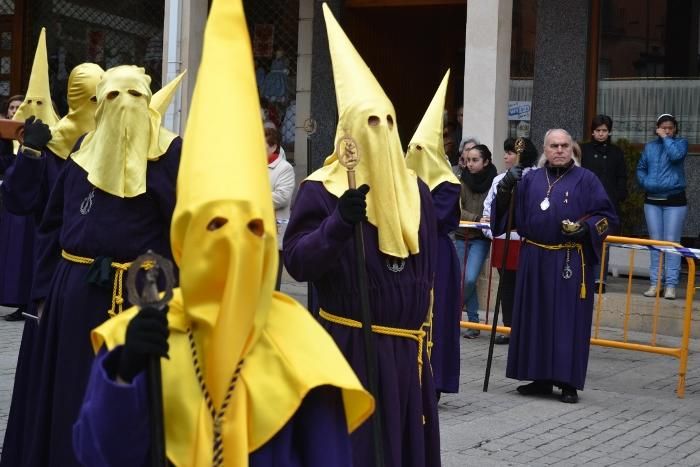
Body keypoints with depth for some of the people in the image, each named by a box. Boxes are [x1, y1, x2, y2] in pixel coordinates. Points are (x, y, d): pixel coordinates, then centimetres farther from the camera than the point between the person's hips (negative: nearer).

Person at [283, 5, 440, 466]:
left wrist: (426, 339, 16)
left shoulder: (416, 190, 9)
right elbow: (296, 262, -14)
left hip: (407, 347, 5)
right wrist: (339, 223, -29)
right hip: (349, 344, -5)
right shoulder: (321, 190, -7)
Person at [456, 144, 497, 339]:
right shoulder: (463, 182, 0)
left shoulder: (494, 183, -8)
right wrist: (477, 218, -17)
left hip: (481, 238, -3)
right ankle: (473, 322, 19)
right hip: (462, 236, 3)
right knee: (465, 280, 7)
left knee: (470, 279, -14)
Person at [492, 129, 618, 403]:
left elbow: (607, 217, 2)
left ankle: (568, 382, 4)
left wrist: (585, 228, -15)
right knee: (535, 318, 7)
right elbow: (511, 214, 8)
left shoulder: (586, 180, 2)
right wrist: (505, 188, -9)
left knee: (569, 318, -2)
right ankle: (540, 378, 17)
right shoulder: (530, 179, 12)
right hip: (534, 261, 4)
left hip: (571, 263, -4)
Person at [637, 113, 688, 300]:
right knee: (655, 242, 6)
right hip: (652, 200, 4)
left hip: (675, 200, -4)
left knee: (672, 243, -4)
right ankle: (655, 283, 11)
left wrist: (666, 138, -10)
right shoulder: (649, 147, 11)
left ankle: (671, 285, -3)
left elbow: (676, 155, -21)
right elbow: (640, 168, 14)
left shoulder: (681, 142, 0)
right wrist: (645, 182, -4)